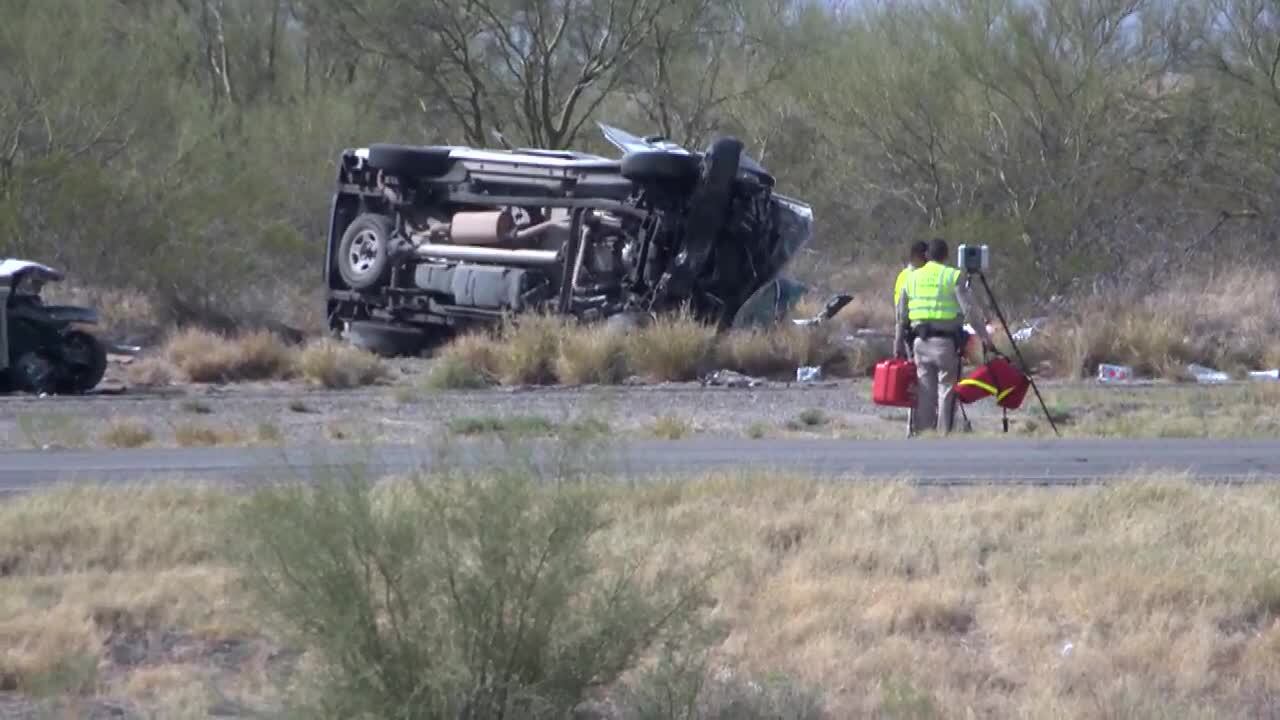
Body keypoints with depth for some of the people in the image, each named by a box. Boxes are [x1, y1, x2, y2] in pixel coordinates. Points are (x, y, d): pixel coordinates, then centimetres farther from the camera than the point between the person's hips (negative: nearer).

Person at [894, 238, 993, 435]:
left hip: (921, 343, 4)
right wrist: (985, 336, -5)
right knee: (946, 392, -1)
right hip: (946, 343, -4)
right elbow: (970, 310, -10)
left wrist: (899, 345, 23)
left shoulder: (912, 278, 11)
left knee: (924, 394, 7)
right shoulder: (953, 277, -4)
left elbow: (901, 316, 15)